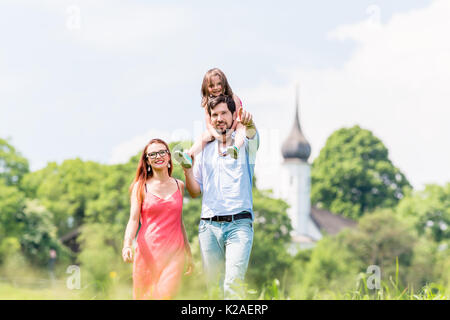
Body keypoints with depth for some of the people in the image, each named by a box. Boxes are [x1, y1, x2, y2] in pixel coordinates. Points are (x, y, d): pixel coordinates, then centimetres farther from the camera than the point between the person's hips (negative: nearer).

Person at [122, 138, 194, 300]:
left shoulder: (179, 185, 11)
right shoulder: (141, 187, 3)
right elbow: (133, 219, -4)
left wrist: (189, 254, 19)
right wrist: (127, 245, -22)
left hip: (174, 252, 1)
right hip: (148, 251, -1)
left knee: (166, 295, -15)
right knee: (144, 296, 3)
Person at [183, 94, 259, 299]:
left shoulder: (245, 144, 7)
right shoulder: (204, 150, 17)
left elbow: (252, 135, -19)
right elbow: (195, 192, 17)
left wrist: (249, 124, -43)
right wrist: (187, 169, -2)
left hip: (239, 224, -4)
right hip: (209, 226, 4)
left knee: (233, 283, -18)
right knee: (213, 285, 3)